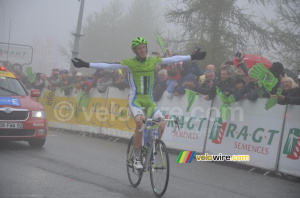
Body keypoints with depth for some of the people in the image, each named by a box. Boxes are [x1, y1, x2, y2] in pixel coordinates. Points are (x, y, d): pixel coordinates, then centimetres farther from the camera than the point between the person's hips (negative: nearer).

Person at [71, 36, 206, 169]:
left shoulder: (153, 61, 3)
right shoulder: (129, 63, -8)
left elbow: (173, 59, 11)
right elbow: (107, 66, -11)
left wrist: (191, 57, 13)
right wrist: (86, 65, -17)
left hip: (149, 99, 4)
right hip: (135, 99, -4)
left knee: (161, 125, -13)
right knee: (140, 122, -29)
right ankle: (136, 157, -17)